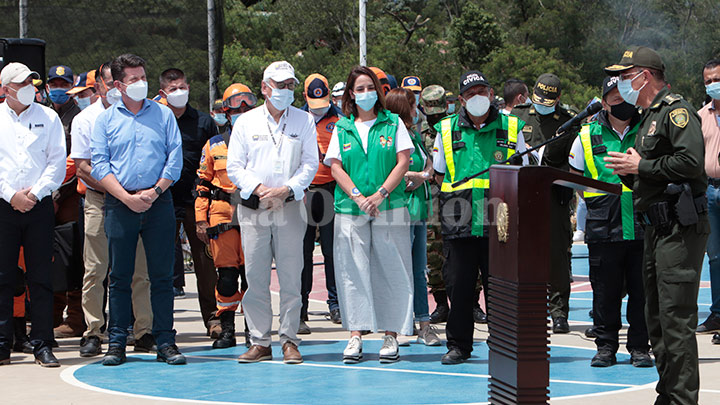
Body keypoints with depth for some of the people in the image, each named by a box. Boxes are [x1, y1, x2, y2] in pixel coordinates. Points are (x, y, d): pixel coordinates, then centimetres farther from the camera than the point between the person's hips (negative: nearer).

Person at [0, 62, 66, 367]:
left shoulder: (48, 118, 9)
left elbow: (58, 161, 3)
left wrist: (35, 193, -8)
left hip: (39, 205, 0)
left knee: (41, 278, -1)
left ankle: (42, 345, 2)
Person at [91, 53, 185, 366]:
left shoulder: (163, 115, 9)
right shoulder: (105, 119, 7)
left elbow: (175, 158, 3)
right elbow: (99, 164, 0)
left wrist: (154, 192, -9)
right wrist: (127, 197, -10)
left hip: (159, 202, 0)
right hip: (119, 204, 0)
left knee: (162, 275, 0)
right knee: (120, 277, 2)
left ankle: (165, 342, 4)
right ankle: (117, 343, 7)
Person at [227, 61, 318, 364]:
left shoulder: (304, 121, 9)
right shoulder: (245, 122, 9)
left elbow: (310, 163, 3)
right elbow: (234, 166, 6)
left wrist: (286, 190, -11)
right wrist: (259, 189, -10)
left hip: (290, 206, -1)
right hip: (252, 207, 1)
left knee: (290, 276, -3)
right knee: (255, 276, 0)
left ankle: (289, 340, 3)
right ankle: (259, 342, 6)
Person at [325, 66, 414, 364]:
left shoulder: (393, 123, 7)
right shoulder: (342, 128, 11)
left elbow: (403, 161, 0)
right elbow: (335, 166, 4)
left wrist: (381, 194, -11)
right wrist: (357, 196, -10)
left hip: (390, 207, -1)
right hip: (350, 210, 1)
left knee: (390, 270, -2)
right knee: (353, 270, -2)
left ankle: (391, 335, 2)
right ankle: (356, 335, 1)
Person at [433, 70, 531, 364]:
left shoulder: (511, 128, 7)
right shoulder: (447, 130, 10)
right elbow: (439, 174, 16)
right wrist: (459, 196, 4)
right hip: (459, 224, 1)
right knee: (458, 285, 3)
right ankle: (458, 345, 13)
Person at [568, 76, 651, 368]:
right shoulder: (588, 136, 6)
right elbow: (574, 177, 18)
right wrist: (596, 201, 10)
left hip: (642, 226, 0)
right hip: (604, 229, 0)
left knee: (641, 289, 2)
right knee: (605, 289, 3)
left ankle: (639, 347, 13)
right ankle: (605, 346, 14)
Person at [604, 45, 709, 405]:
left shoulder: (675, 109, -9)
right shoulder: (649, 117, 22)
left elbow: (690, 161, -23)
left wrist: (641, 167, -14)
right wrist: (629, 171, 6)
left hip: (679, 227, -10)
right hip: (657, 228, 10)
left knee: (675, 319, -11)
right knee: (656, 318, 13)